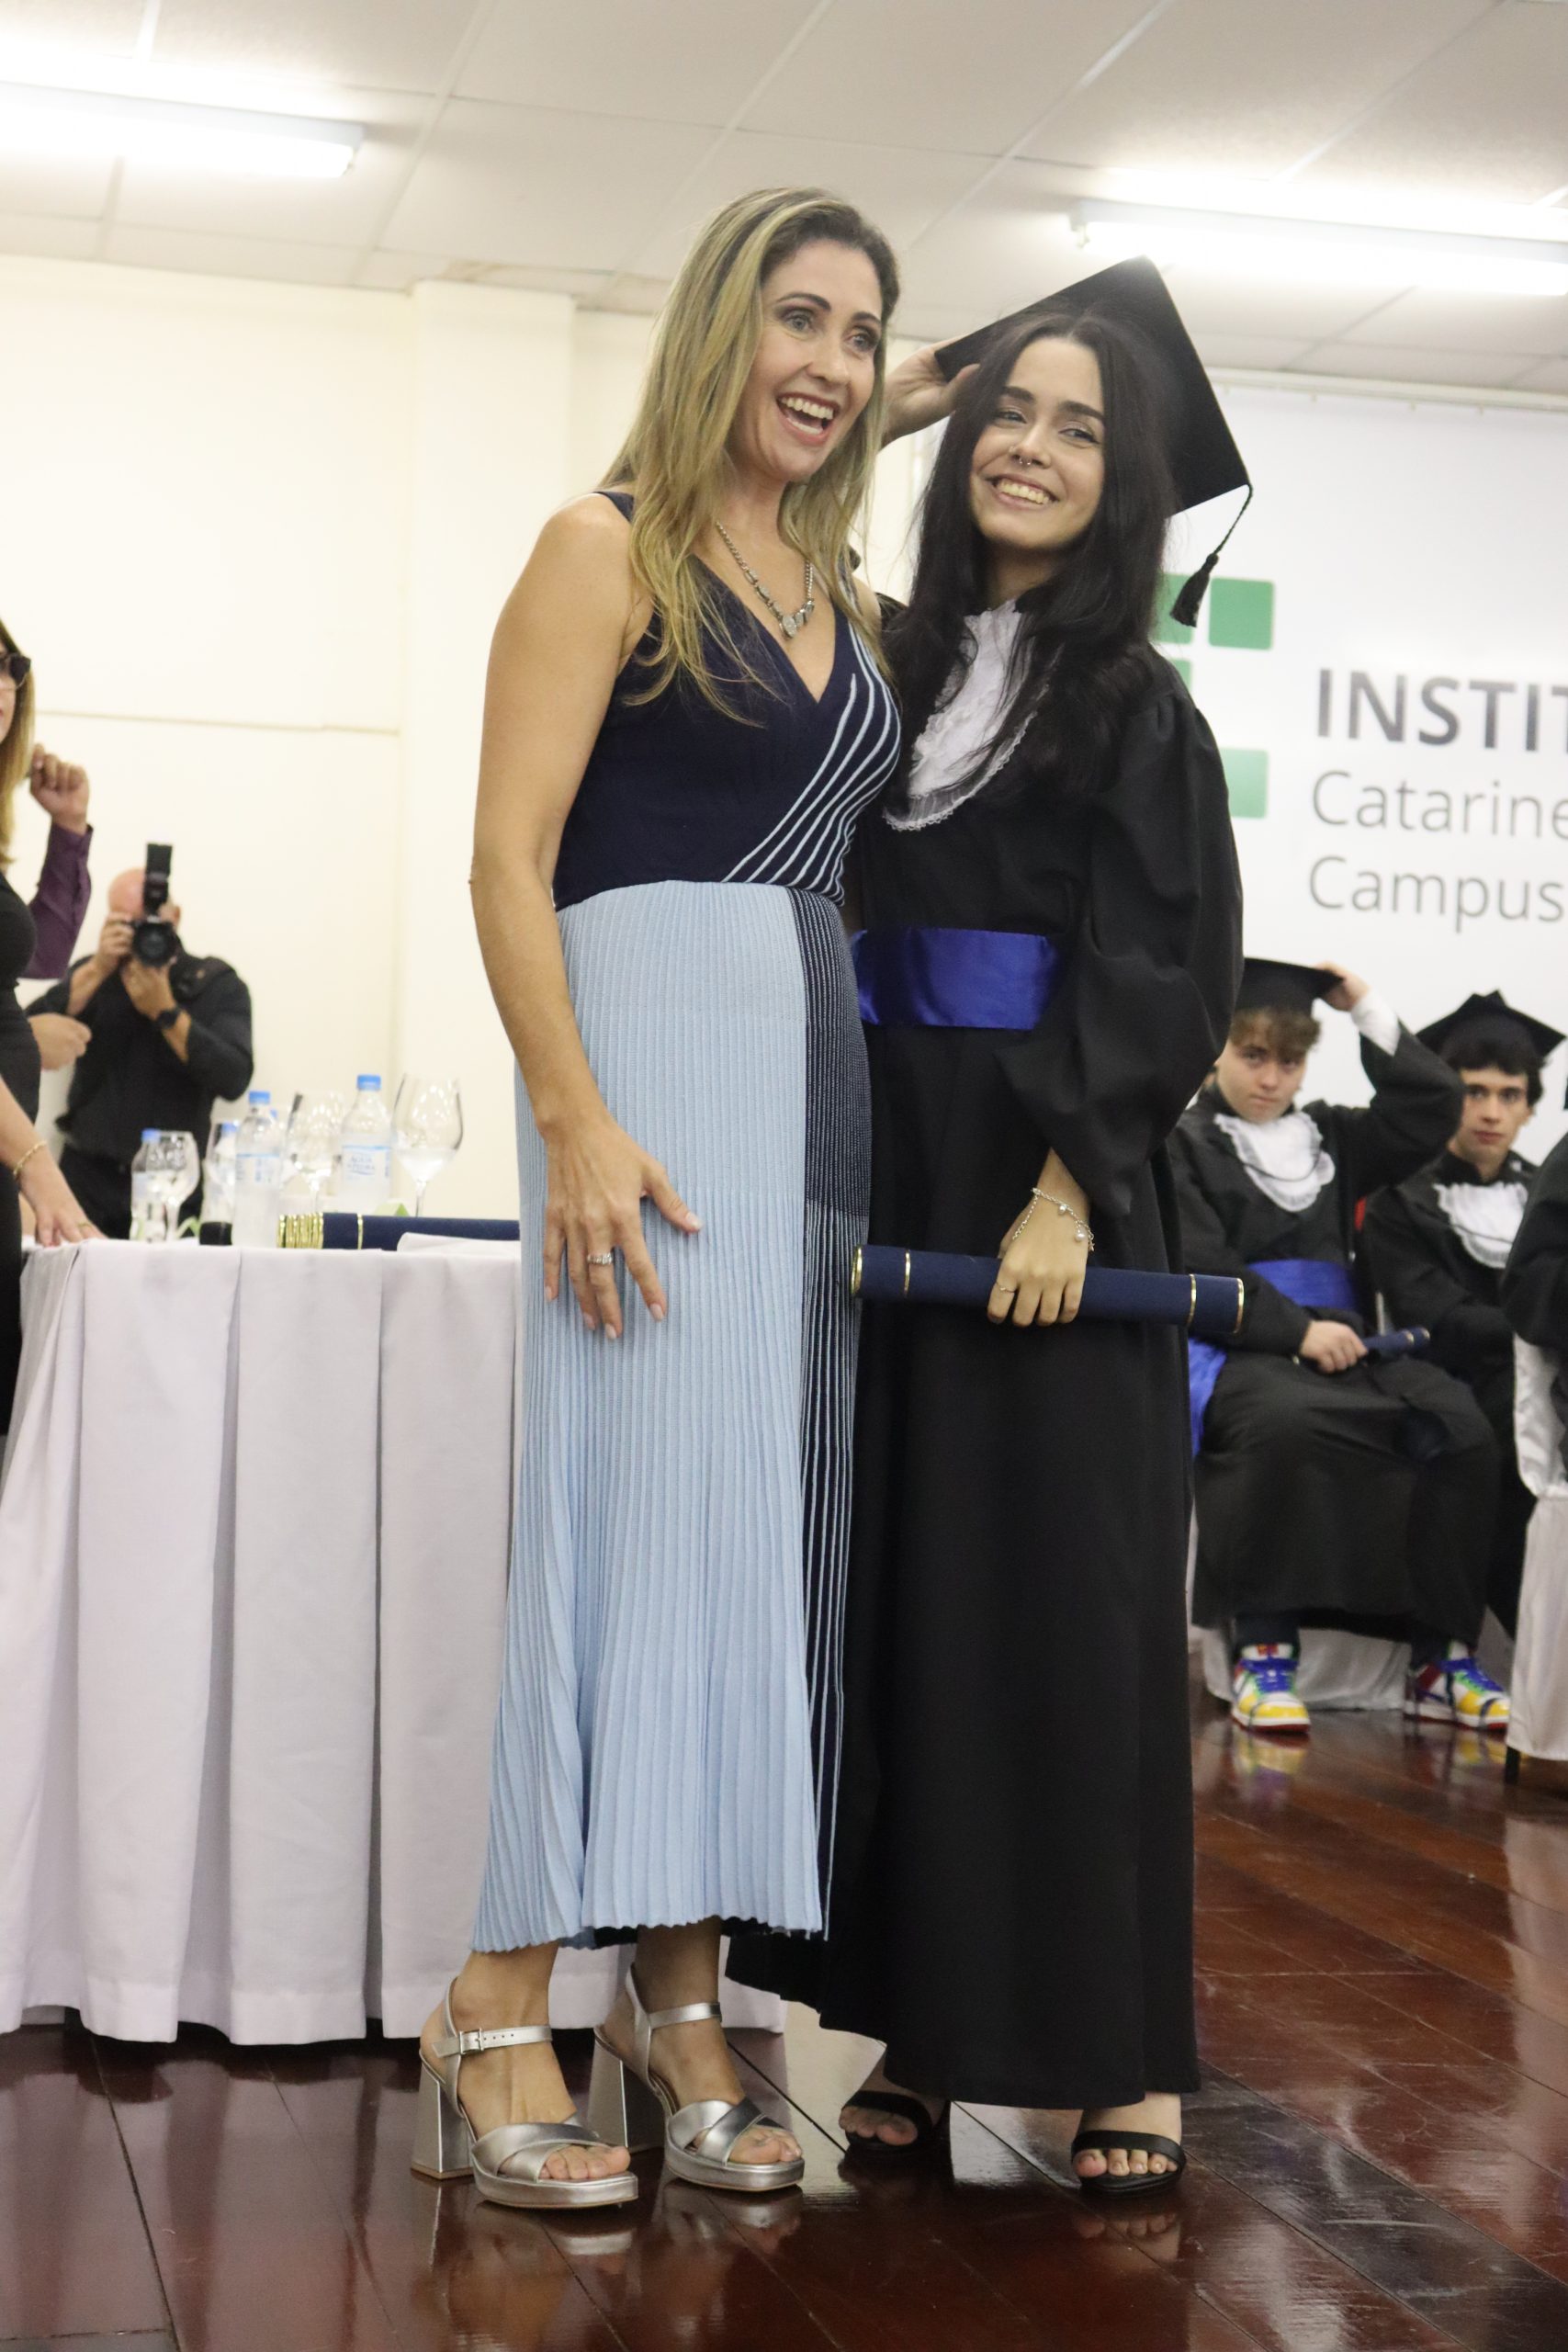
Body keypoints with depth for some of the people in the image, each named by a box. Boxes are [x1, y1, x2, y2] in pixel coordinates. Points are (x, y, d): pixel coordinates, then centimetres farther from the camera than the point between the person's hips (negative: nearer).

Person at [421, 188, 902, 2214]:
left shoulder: (838, 594, 19)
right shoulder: (608, 550, -1)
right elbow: (510, 860, -9)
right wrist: (578, 1120, -19)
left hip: (820, 1073, 7)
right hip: (648, 1037, -7)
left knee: (763, 1511, 4)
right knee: (637, 1491, -11)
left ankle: (679, 2005, 10)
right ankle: (502, 2011, -4)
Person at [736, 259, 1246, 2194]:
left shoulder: (1137, 705, 1)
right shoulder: (897, 673, 12)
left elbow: (1160, 975, -7)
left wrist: (1068, 1188, -17)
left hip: (1051, 1194, -4)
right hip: (884, 1174, 4)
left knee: (1063, 1596, -3)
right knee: (897, 1588, 4)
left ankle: (1118, 2046, 5)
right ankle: (921, 2013, 12)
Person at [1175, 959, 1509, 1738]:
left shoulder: (1331, 1138, 23)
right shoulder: (1185, 1145, 6)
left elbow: (1435, 1104, 17)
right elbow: (1199, 1269, -6)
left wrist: (1368, 1009, 12)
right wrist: (1296, 1330, -17)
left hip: (1338, 1343, 5)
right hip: (1234, 1351, -5)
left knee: (1460, 1426, -23)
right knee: (1286, 1421, -41)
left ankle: (1439, 1659, -21)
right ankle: (1262, 1652, -31)